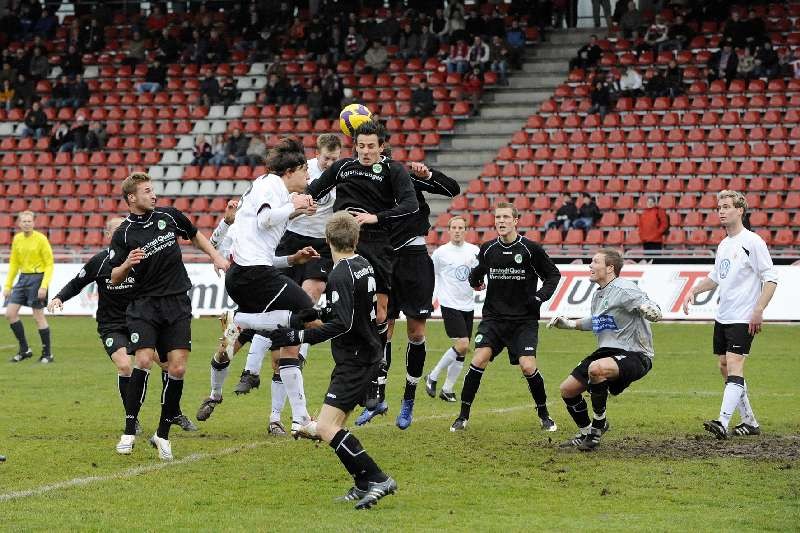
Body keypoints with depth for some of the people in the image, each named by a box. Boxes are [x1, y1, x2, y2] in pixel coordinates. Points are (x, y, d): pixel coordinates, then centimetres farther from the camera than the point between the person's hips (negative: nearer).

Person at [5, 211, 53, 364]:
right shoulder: (17, 239, 8)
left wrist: (44, 286, -19)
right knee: (10, 313, -1)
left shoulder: (40, 239, -9)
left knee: (38, 316, -4)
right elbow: (14, 264, 16)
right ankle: (24, 349, 9)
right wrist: (8, 286, 11)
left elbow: (49, 264, -10)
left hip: (37, 277, -6)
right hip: (23, 278, 6)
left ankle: (47, 353, 7)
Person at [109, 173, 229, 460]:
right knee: (143, 361, -20)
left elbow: (195, 235, 24)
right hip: (144, 304, -3)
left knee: (177, 368, -6)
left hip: (177, 303, 3)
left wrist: (216, 257, 14)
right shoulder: (124, 234, -4)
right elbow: (114, 279, -1)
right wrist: (127, 264, -21)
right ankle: (129, 431, -10)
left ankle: (163, 434, 8)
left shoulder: (169, 216, 4)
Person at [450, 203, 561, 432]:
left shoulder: (531, 249, -6)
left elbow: (553, 275, 4)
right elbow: (479, 270, 25)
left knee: (528, 367, -14)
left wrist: (540, 296, -9)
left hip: (524, 320, -2)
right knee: (479, 360, -15)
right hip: (493, 317, 2)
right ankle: (463, 416, -5)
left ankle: (544, 415, 8)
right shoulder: (488, 249, 4)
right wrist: (474, 280, 6)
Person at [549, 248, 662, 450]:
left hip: (635, 356, -9)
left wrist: (649, 310, -47)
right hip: (607, 351, 9)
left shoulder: (624, 289, -16)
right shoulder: (598, 295, 12)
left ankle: (599, 423, -16)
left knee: (596, 369, -37)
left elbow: (656, 314, -24)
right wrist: (569, 324, 26)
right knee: (567, 389, 5)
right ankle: (585, 432, 26)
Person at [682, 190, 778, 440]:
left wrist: (758, 310, -20)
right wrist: (693, 291, 13)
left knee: (734, 366, -16)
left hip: (743, 319, -9)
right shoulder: (723, 245, 14)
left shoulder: (752, 241, -10)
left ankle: (722, 423, -26)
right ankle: (750, 422, 18)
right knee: (725, 368, 9)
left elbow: (770, 279, -12)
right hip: (722, 316, 9)